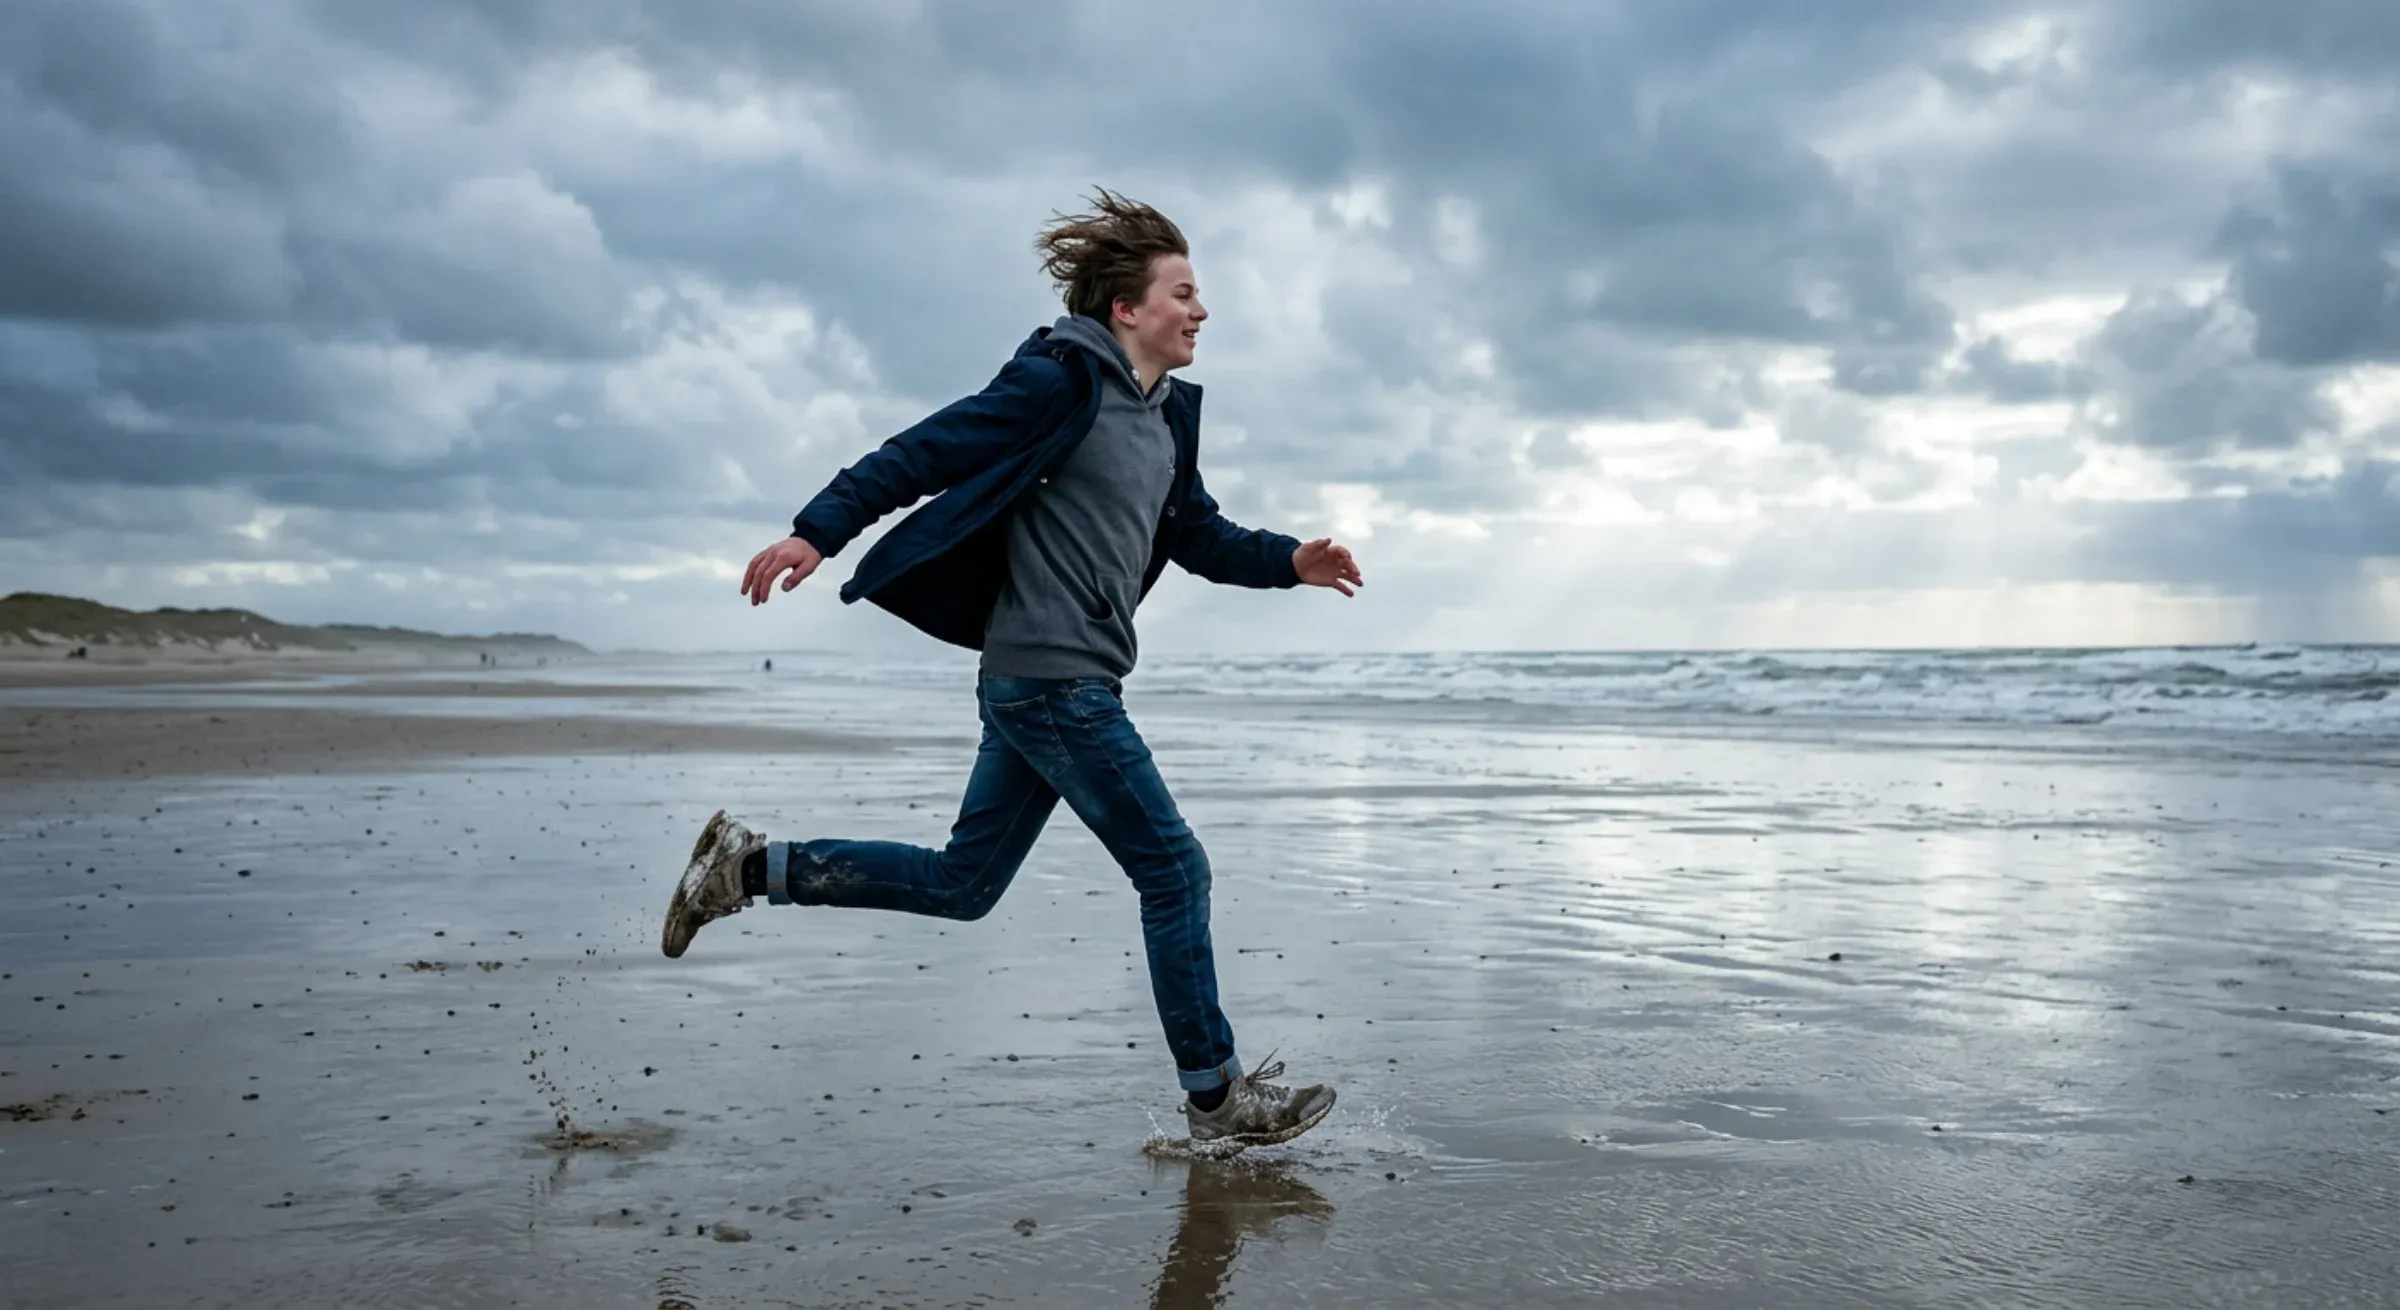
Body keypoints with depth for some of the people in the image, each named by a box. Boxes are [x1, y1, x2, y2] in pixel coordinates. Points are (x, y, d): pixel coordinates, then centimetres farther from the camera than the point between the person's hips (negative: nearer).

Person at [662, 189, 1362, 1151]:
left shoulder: (1164, 414, 16)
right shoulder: (1062, 380, -10)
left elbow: (1198, 535, 25)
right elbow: (925, 453, -11)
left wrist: (1290, 561, 11)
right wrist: (817, 530, -17)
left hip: (1055, 685, 10)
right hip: (1053, 680, -10)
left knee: (962, 882, 15)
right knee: (1175, 872, -2)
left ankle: (752, 865, 23)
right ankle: (1217, 1097, 10)